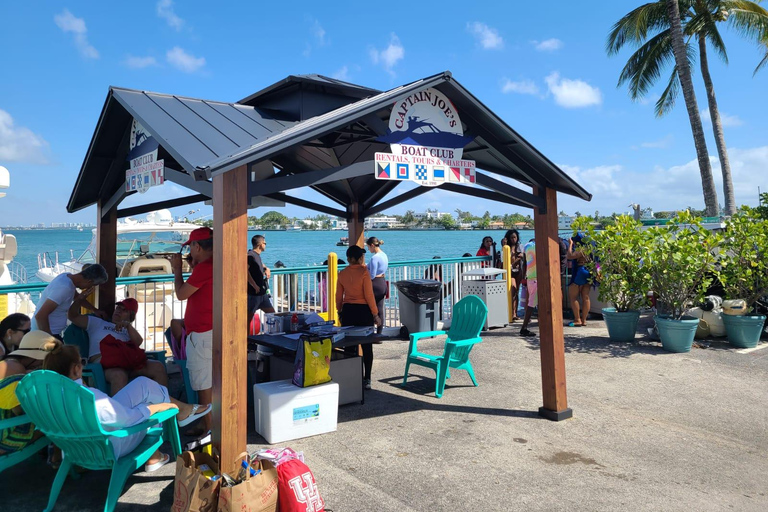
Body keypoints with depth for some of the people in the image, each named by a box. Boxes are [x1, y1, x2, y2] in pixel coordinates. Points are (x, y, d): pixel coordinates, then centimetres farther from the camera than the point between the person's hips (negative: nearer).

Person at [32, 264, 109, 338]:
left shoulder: (67, 276, -2)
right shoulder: (65, 288, -29)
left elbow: (76, 297, 20)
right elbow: (40, 316, -29)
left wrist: (95, 310, 24)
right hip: (45, 334, -9)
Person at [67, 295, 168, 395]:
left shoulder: (129, 331, 32)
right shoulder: (97, 323, 31)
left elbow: (138, 342, 11)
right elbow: (73, 316, 26)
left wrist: (128, 326, -4)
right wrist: (79, 299, 10)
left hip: (127, 361, 3)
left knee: (158, 367, -26)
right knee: (119, 375, -42)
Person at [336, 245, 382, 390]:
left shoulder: (342, 274, 3)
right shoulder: (364, 272, -11)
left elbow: (339, 296, 8)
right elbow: (369, 295, -12)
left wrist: (340, 312, 21)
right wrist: (375, 314, -6)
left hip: (347, 311, 4)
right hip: (363, 311, -4)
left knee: (349, 346, 10)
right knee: (366, 346, 5)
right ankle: (366, 380, 7)